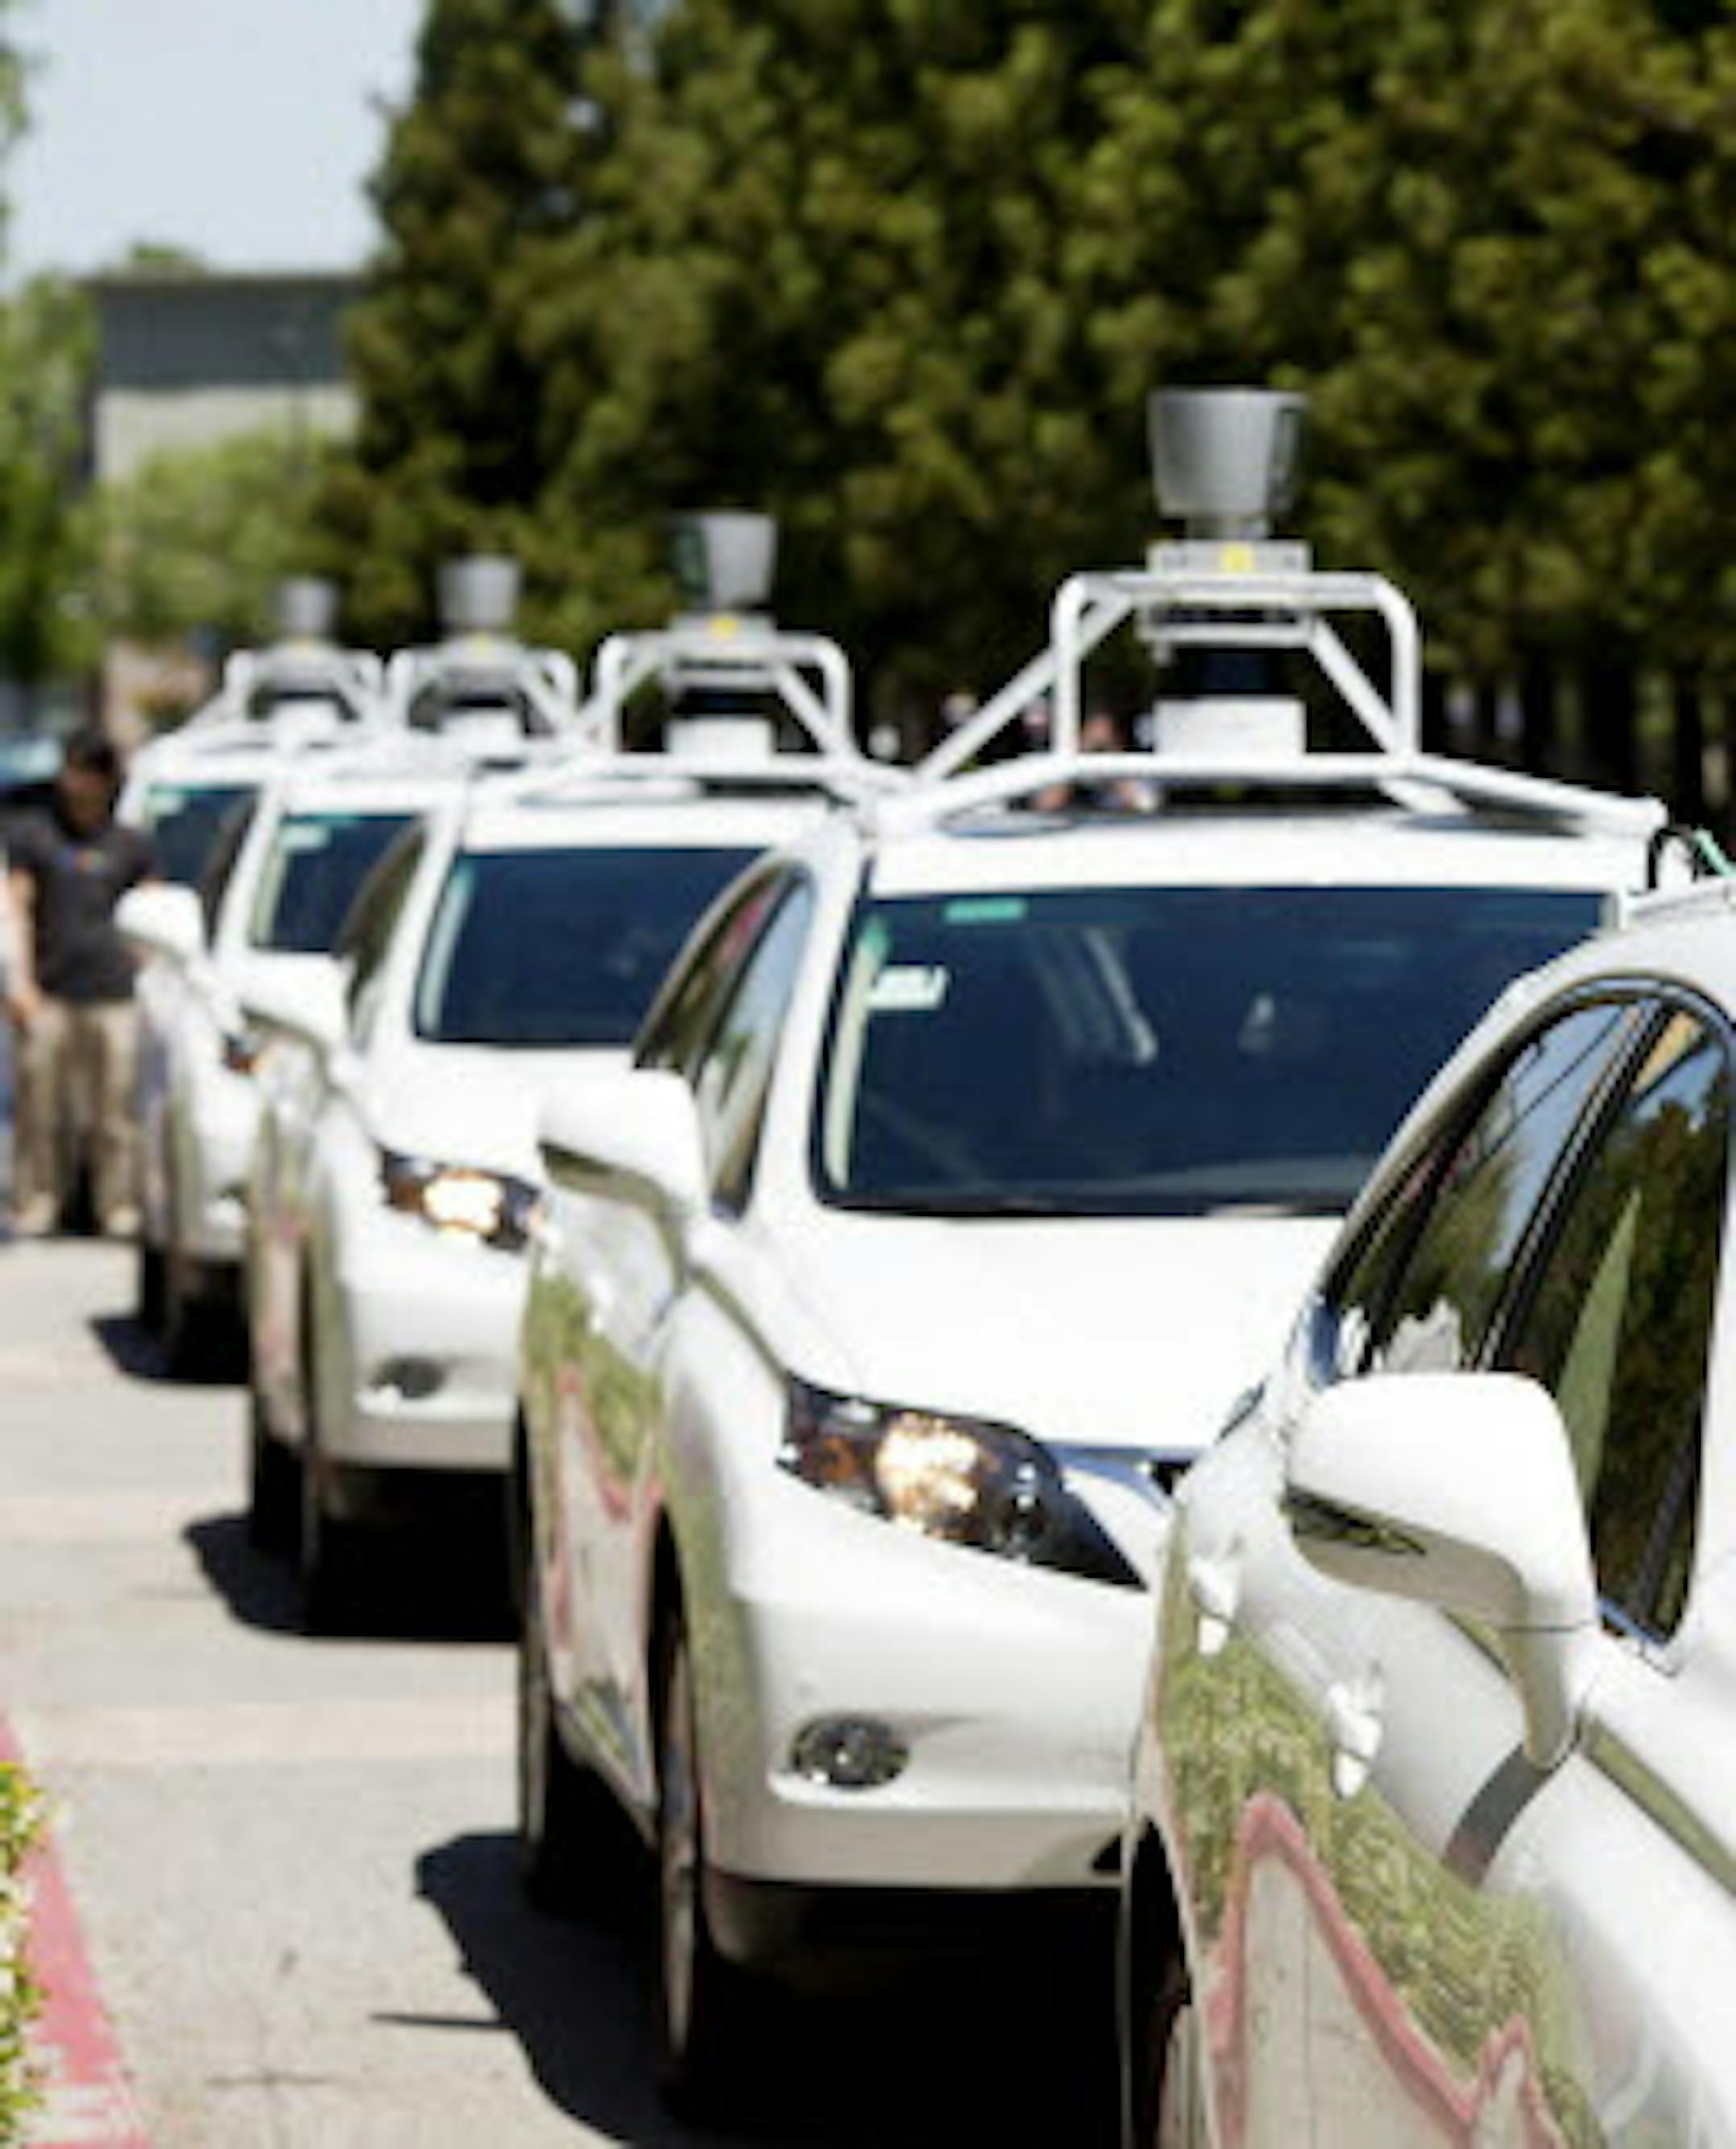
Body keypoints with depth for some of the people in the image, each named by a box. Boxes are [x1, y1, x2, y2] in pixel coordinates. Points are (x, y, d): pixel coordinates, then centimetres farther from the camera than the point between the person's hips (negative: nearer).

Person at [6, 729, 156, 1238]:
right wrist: (19, 979, -4)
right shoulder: (33, 836, 9)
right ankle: (35, 1206, 6)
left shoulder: (131, 844, 13)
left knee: (113, 1112, 0)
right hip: (48, 995, -1)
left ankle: (119, 1210, 6)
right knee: (41, 1110, -1)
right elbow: (18, 909, 5)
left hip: (112, 997, 1)